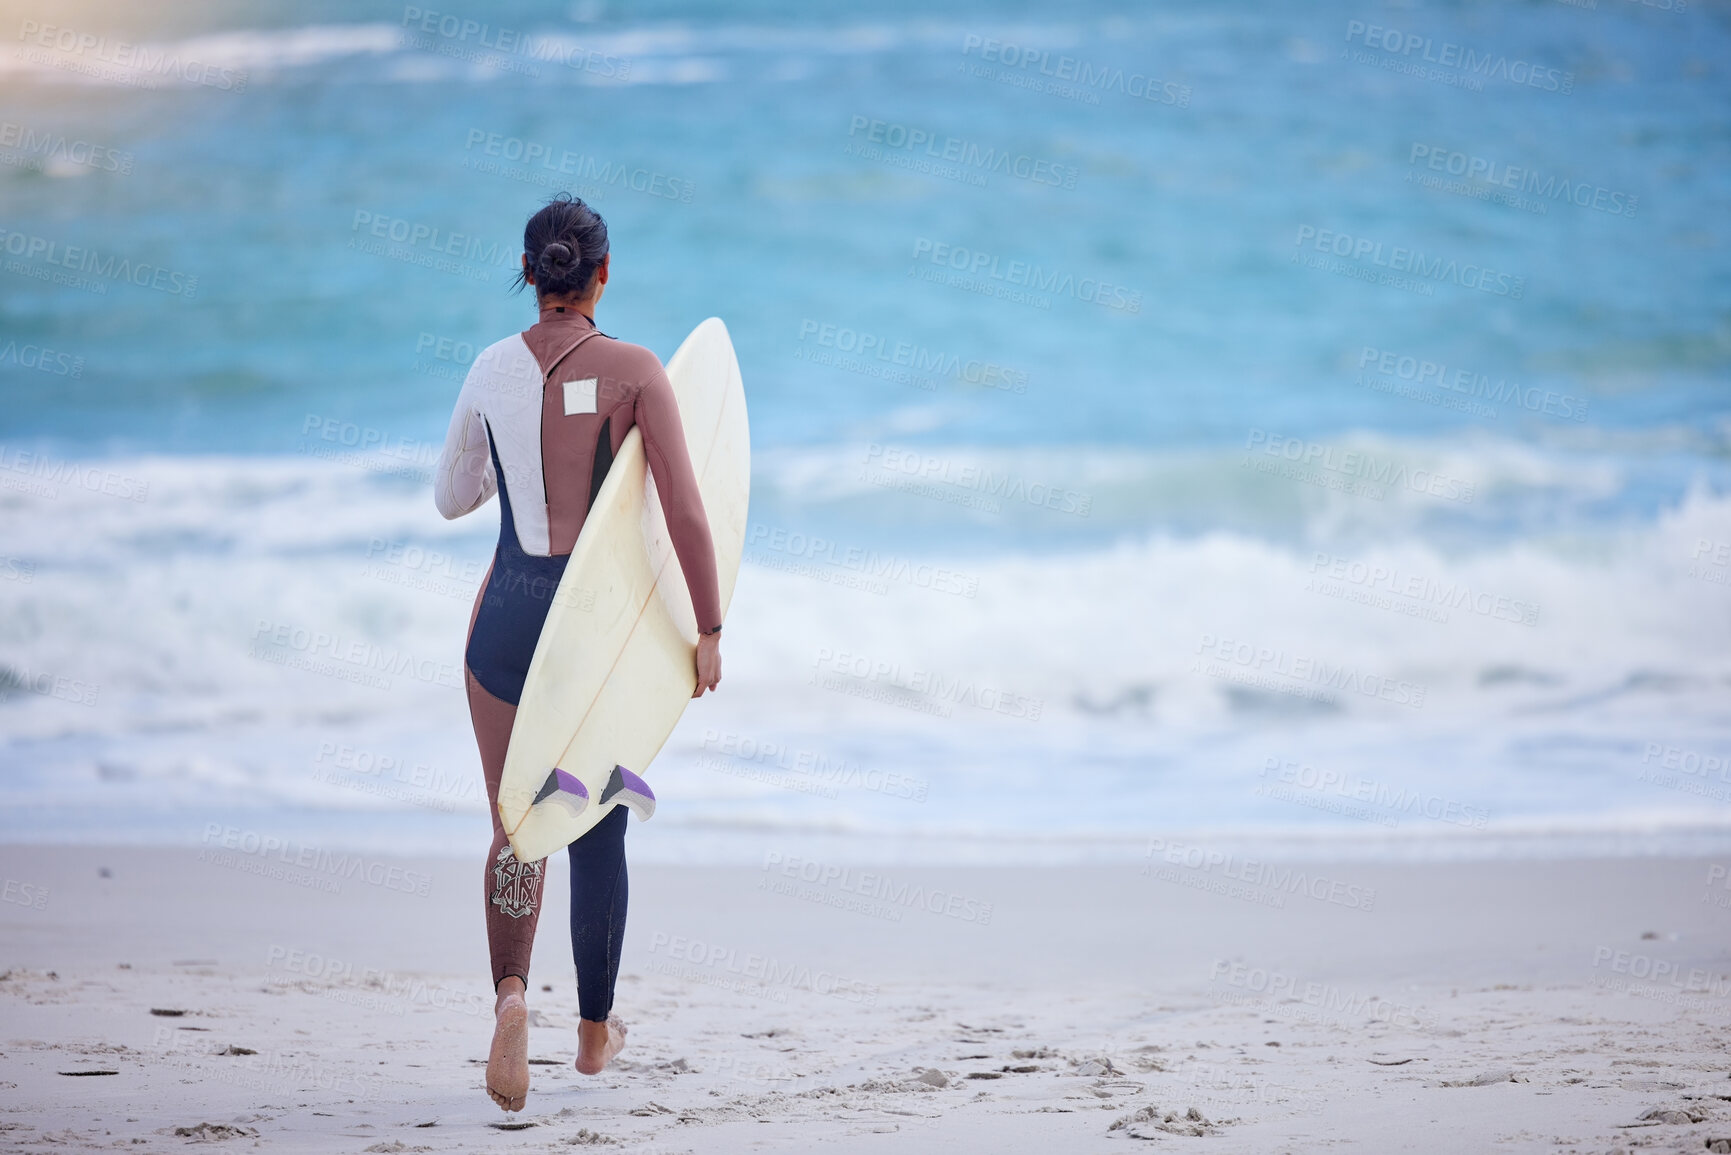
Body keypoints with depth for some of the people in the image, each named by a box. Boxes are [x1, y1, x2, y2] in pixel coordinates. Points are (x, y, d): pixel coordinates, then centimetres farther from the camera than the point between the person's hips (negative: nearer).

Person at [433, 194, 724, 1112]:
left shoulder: (492, 370, -1)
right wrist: (709, 629, -6)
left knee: (515, 827, 8)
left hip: (510, 607, 1)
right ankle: (595, 1030, 26)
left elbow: (452, 498, 12)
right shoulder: (633, 370, -10)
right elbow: (685, 512, -14)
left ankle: (510, 991, -18)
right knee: (598, 829, 14)